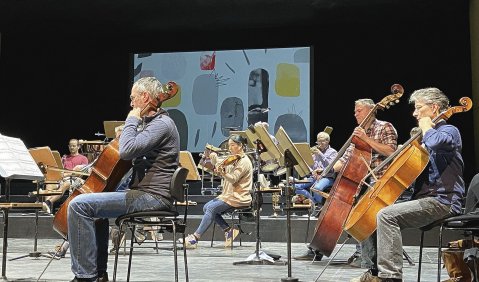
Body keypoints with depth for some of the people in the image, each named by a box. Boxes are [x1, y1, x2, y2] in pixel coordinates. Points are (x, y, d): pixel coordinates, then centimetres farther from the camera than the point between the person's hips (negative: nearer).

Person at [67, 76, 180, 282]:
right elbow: (134, 153, 32)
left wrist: (132, 120, -11)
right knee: (96, 206, 31)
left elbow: (127, 151, -26)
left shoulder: (162, 124, -14)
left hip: (152, 197, -11)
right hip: (147, 194, 11)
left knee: (79, 205, -18)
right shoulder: (153, 122, 20)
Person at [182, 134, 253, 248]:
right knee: (206, 207, -6)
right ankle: (229, 230, -4)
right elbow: (218, 165, 14)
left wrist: (222, 172, -38)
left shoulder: (244, 162, -10)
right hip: (229, 195, 9)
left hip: (239, 198, -9)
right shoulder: (233, 160, 18)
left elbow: (233, 179, -21)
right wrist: (214, 158, -4)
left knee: (211, 208, -22)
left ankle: (195, 238, -23)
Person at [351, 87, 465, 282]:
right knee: (373, 217, 8)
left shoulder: (449, 131, -6)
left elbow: (433, 142, -32)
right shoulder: (432, 134, 23)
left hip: (442, 201, -10)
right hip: (425, 198, 10)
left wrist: (426, 127, -11)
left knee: (386, 215, -27)